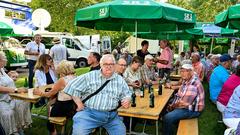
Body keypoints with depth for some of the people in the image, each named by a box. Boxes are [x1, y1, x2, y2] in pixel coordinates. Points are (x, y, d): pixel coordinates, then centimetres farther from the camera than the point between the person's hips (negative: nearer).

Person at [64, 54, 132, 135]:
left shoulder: (120, 80, 11)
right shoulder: (90, 76, 1)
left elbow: (127, 94, 17)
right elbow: (73, 87, 1)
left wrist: (127, 100, -7)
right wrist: (80, 105, -3)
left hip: (112, 115, 4)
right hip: (89, 113, -3)